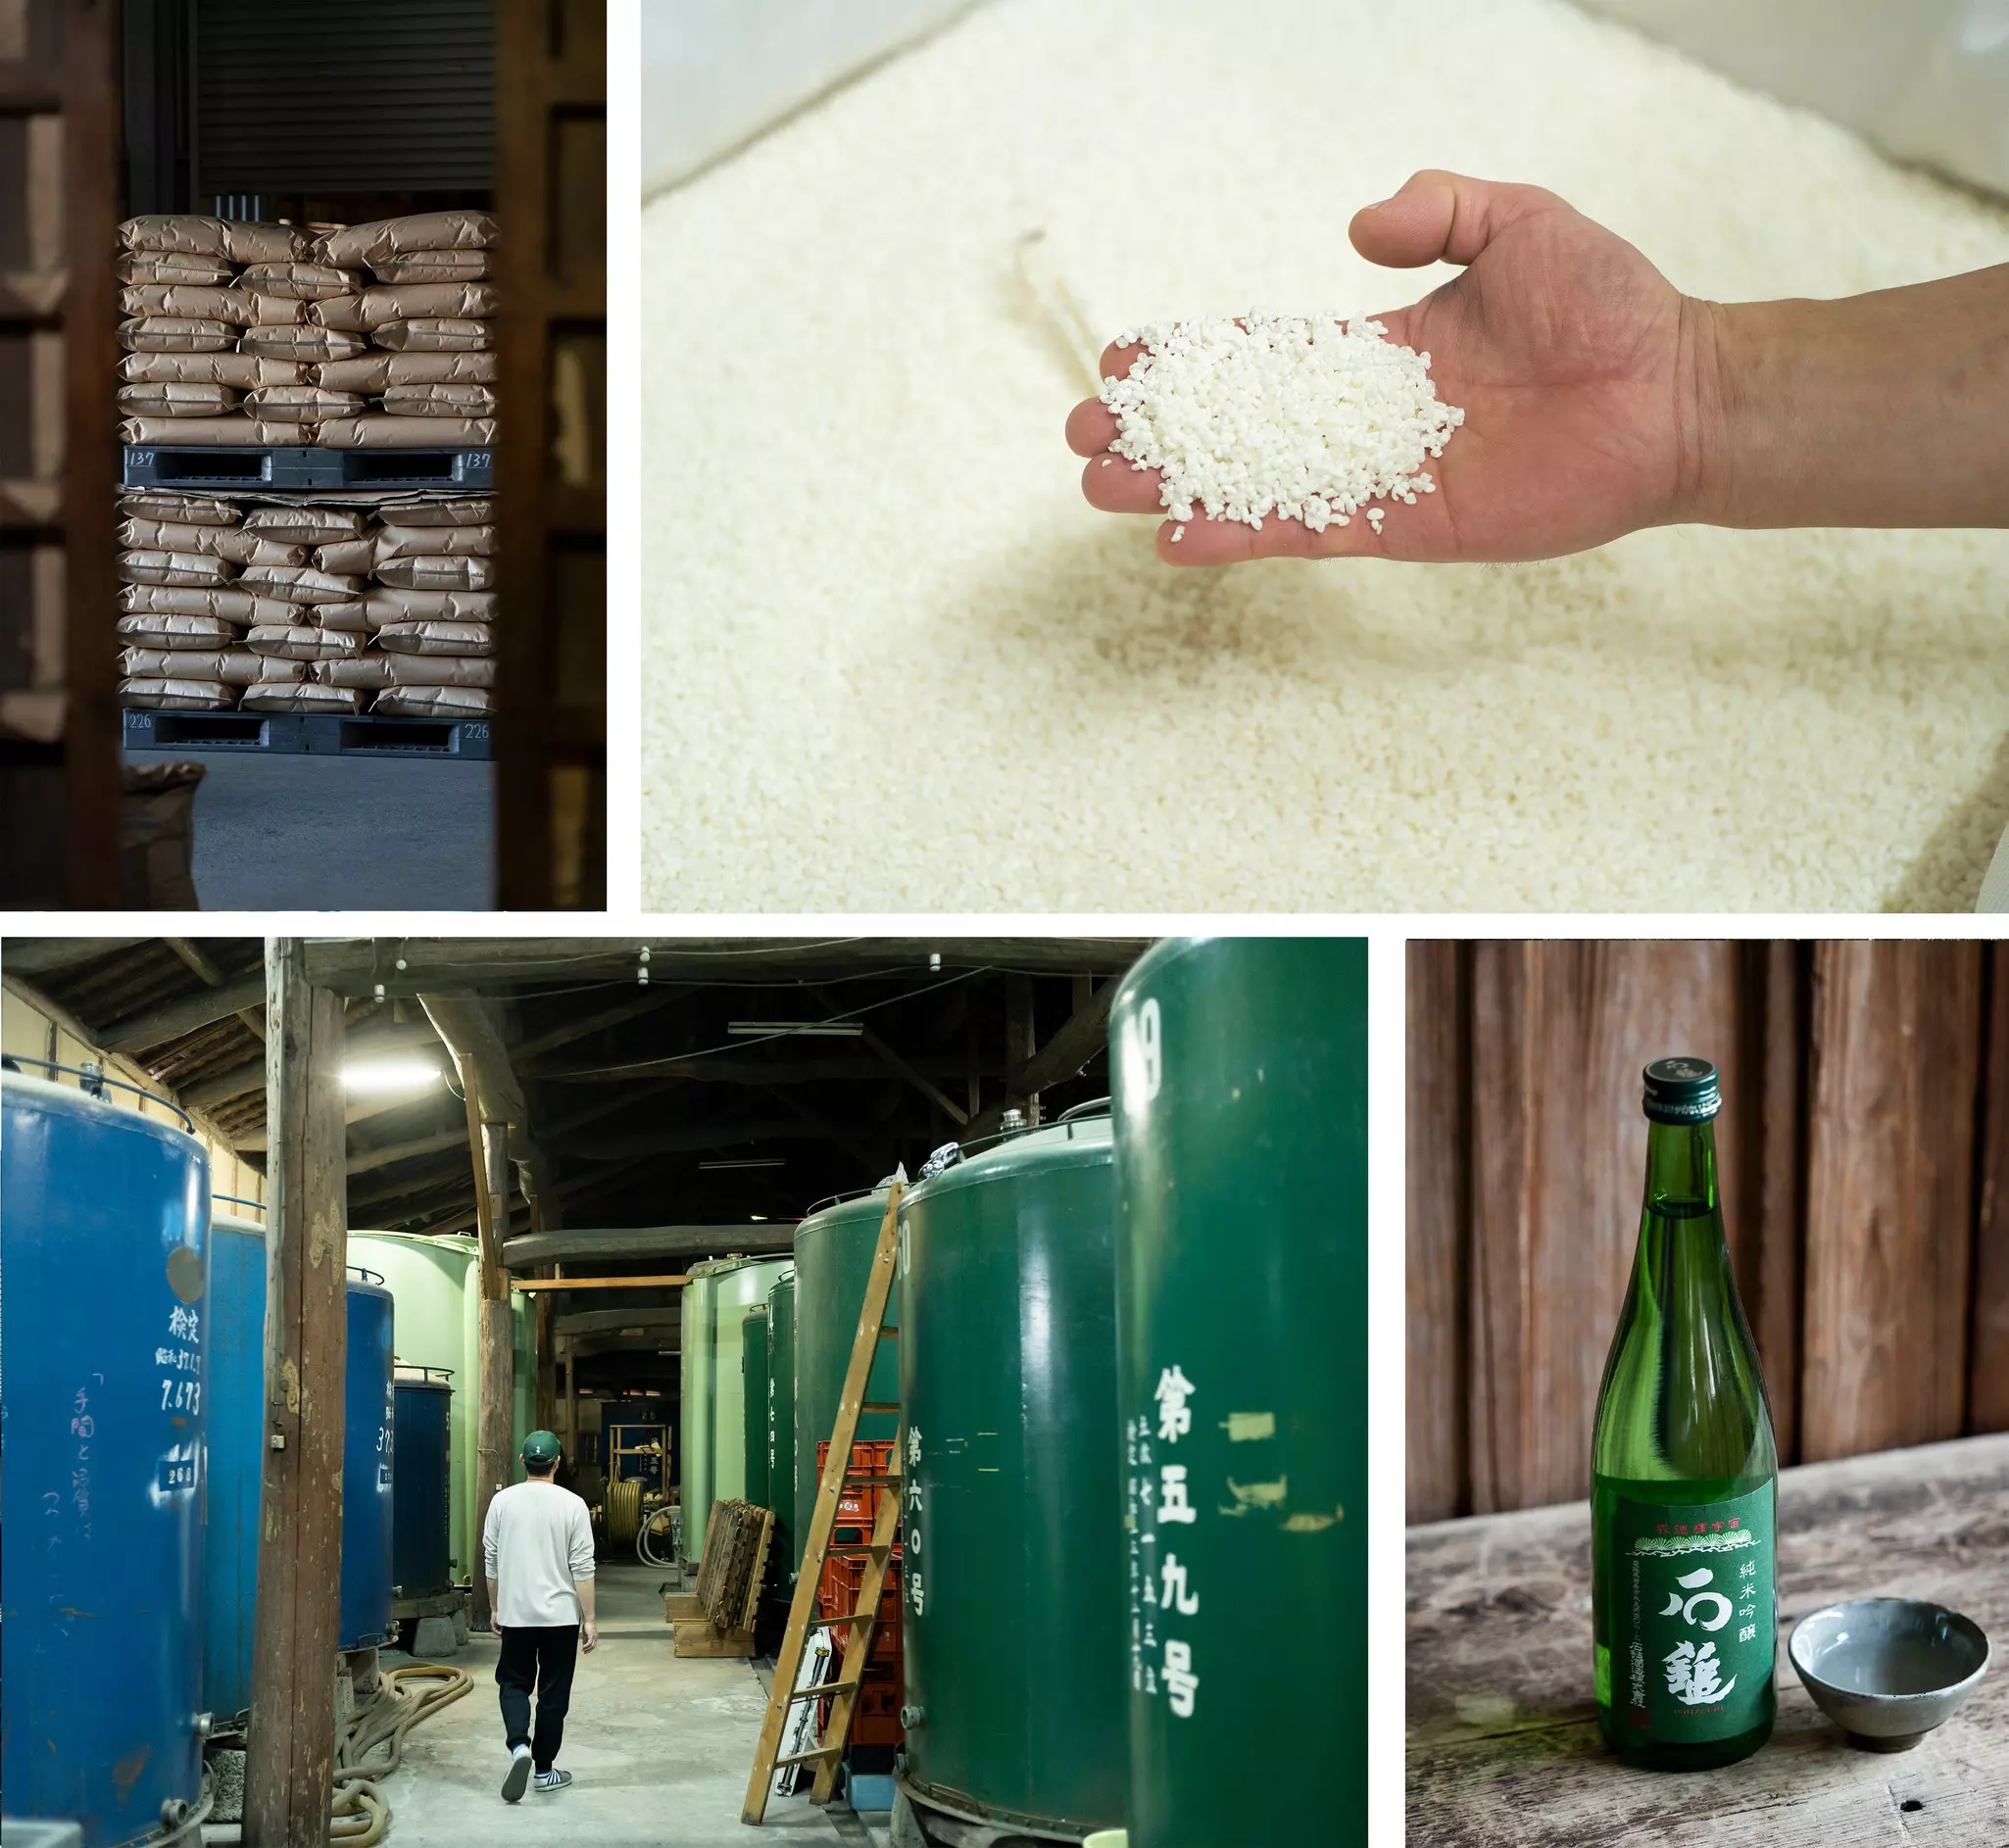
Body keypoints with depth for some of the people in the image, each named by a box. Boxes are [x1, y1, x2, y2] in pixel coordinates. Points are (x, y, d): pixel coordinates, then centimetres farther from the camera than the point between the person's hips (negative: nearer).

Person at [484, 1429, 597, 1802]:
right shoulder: (572, 1505, -9)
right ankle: (544, 1768, 14)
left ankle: (519, 1745, -8)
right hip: (560, 1615, -1)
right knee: (553, 1693, 9)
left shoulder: (503, 1501, -2)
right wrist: (589, 1619, -2)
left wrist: (494, 1608, 17)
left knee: (514, 1682, 15)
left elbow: (491, 1562, 4)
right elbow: (582, 1568, -9)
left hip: (515, 1613, 1)